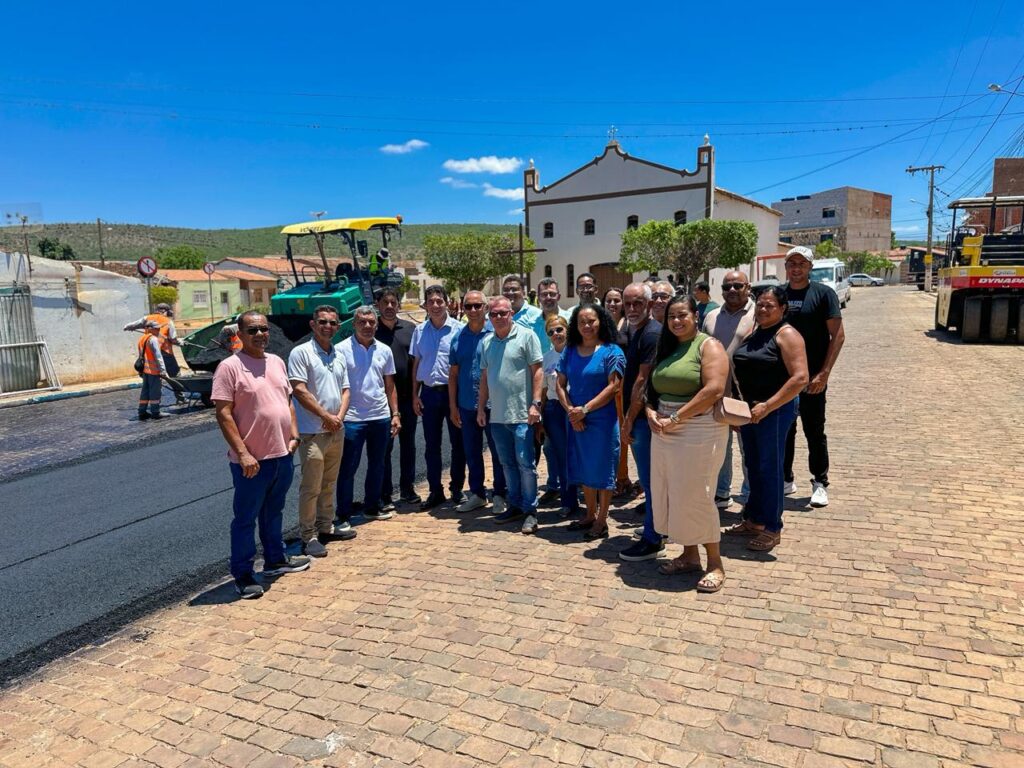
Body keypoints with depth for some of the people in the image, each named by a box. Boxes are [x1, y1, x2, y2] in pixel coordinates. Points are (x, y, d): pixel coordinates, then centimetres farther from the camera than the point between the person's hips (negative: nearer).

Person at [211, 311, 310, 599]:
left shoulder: (276, 362, 9)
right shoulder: (230, 367, -13)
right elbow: (224, 414, -17)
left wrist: (293, 435, 6)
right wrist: (243, 453, -21)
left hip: (282, 455, 7)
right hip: (251, 461, -7)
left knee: (273, 512, 22)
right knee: (246, 518, 6)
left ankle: (275, 559, 37)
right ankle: (242, 574, 19)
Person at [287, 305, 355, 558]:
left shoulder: (339, 355, 13)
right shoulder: (301, 352, -8)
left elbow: (345, 390, 13)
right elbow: (299, 390, -14)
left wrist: (339, 416, -5)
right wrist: (326, 416, -13)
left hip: (336, 430, 7)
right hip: (312, 432, -7)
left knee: (329, 484, 16)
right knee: (311, 488, -2)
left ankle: (326, 527, 28)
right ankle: (308, 536, 7)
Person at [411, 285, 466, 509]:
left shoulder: (458, 329, -5)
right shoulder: (420, 330, 7)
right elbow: (416, 363, 12)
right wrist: (415, 394, 6)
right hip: (429, 393, 3)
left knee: (457, 443, 6)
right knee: (431, 445, 9)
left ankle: (457, 489, 19)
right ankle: (435, 491, 19)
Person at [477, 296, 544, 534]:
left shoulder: (526, 336, -5)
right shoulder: (486, 342, 12)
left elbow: (537, 371, -8)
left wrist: (535, 403, -15)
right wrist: (481, 407, 14)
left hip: (521, 415, -6)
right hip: (497, 415, 6)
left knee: (525, 463, -3)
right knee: (508, 464, 14)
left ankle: (530, 510, 7)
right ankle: (515, 506, 25)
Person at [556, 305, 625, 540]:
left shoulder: (611, 352, -7)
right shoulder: (569, 352, 9)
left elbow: (613, 386, -14)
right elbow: (561, 384, 7)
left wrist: (585, 409, -17)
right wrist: (570, 411, -9)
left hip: (602, 420, -5)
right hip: (575, 421, 5)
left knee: (601, 470, 2)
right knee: (584, 469, 14)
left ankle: (602, 521, 13)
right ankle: (590, 515, 29)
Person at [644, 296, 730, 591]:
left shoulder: (708, 346, -7)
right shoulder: (665, 348, 15)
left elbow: (713, 390, -19)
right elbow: (652, 388, 18)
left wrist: (675, 418, -18)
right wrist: (651, 413, -3)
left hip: (699, 432, -7)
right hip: (664, 432, 7)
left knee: (695, 497, -5)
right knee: (670, 495, 10)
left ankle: (715, 564, 11)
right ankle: (689, 556, 25)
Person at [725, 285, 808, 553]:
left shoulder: (786, 335, -12)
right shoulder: (752, 334, 11)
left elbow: (800, 378, -20)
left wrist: (767, 406, -21)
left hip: (776, 410, -7)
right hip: (748, 408, 7)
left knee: (770, 468, 1)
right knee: (753, 466, 15)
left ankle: (772, 528, 13)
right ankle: (752, 519, 28)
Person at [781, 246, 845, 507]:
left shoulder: (823, 293, -4)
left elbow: (838, 335, -6)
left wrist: (824, 373, -14)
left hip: (812, 378, -3)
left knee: (815, 431, 5)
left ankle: (819, 483, 17)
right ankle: (786, 479, 24)